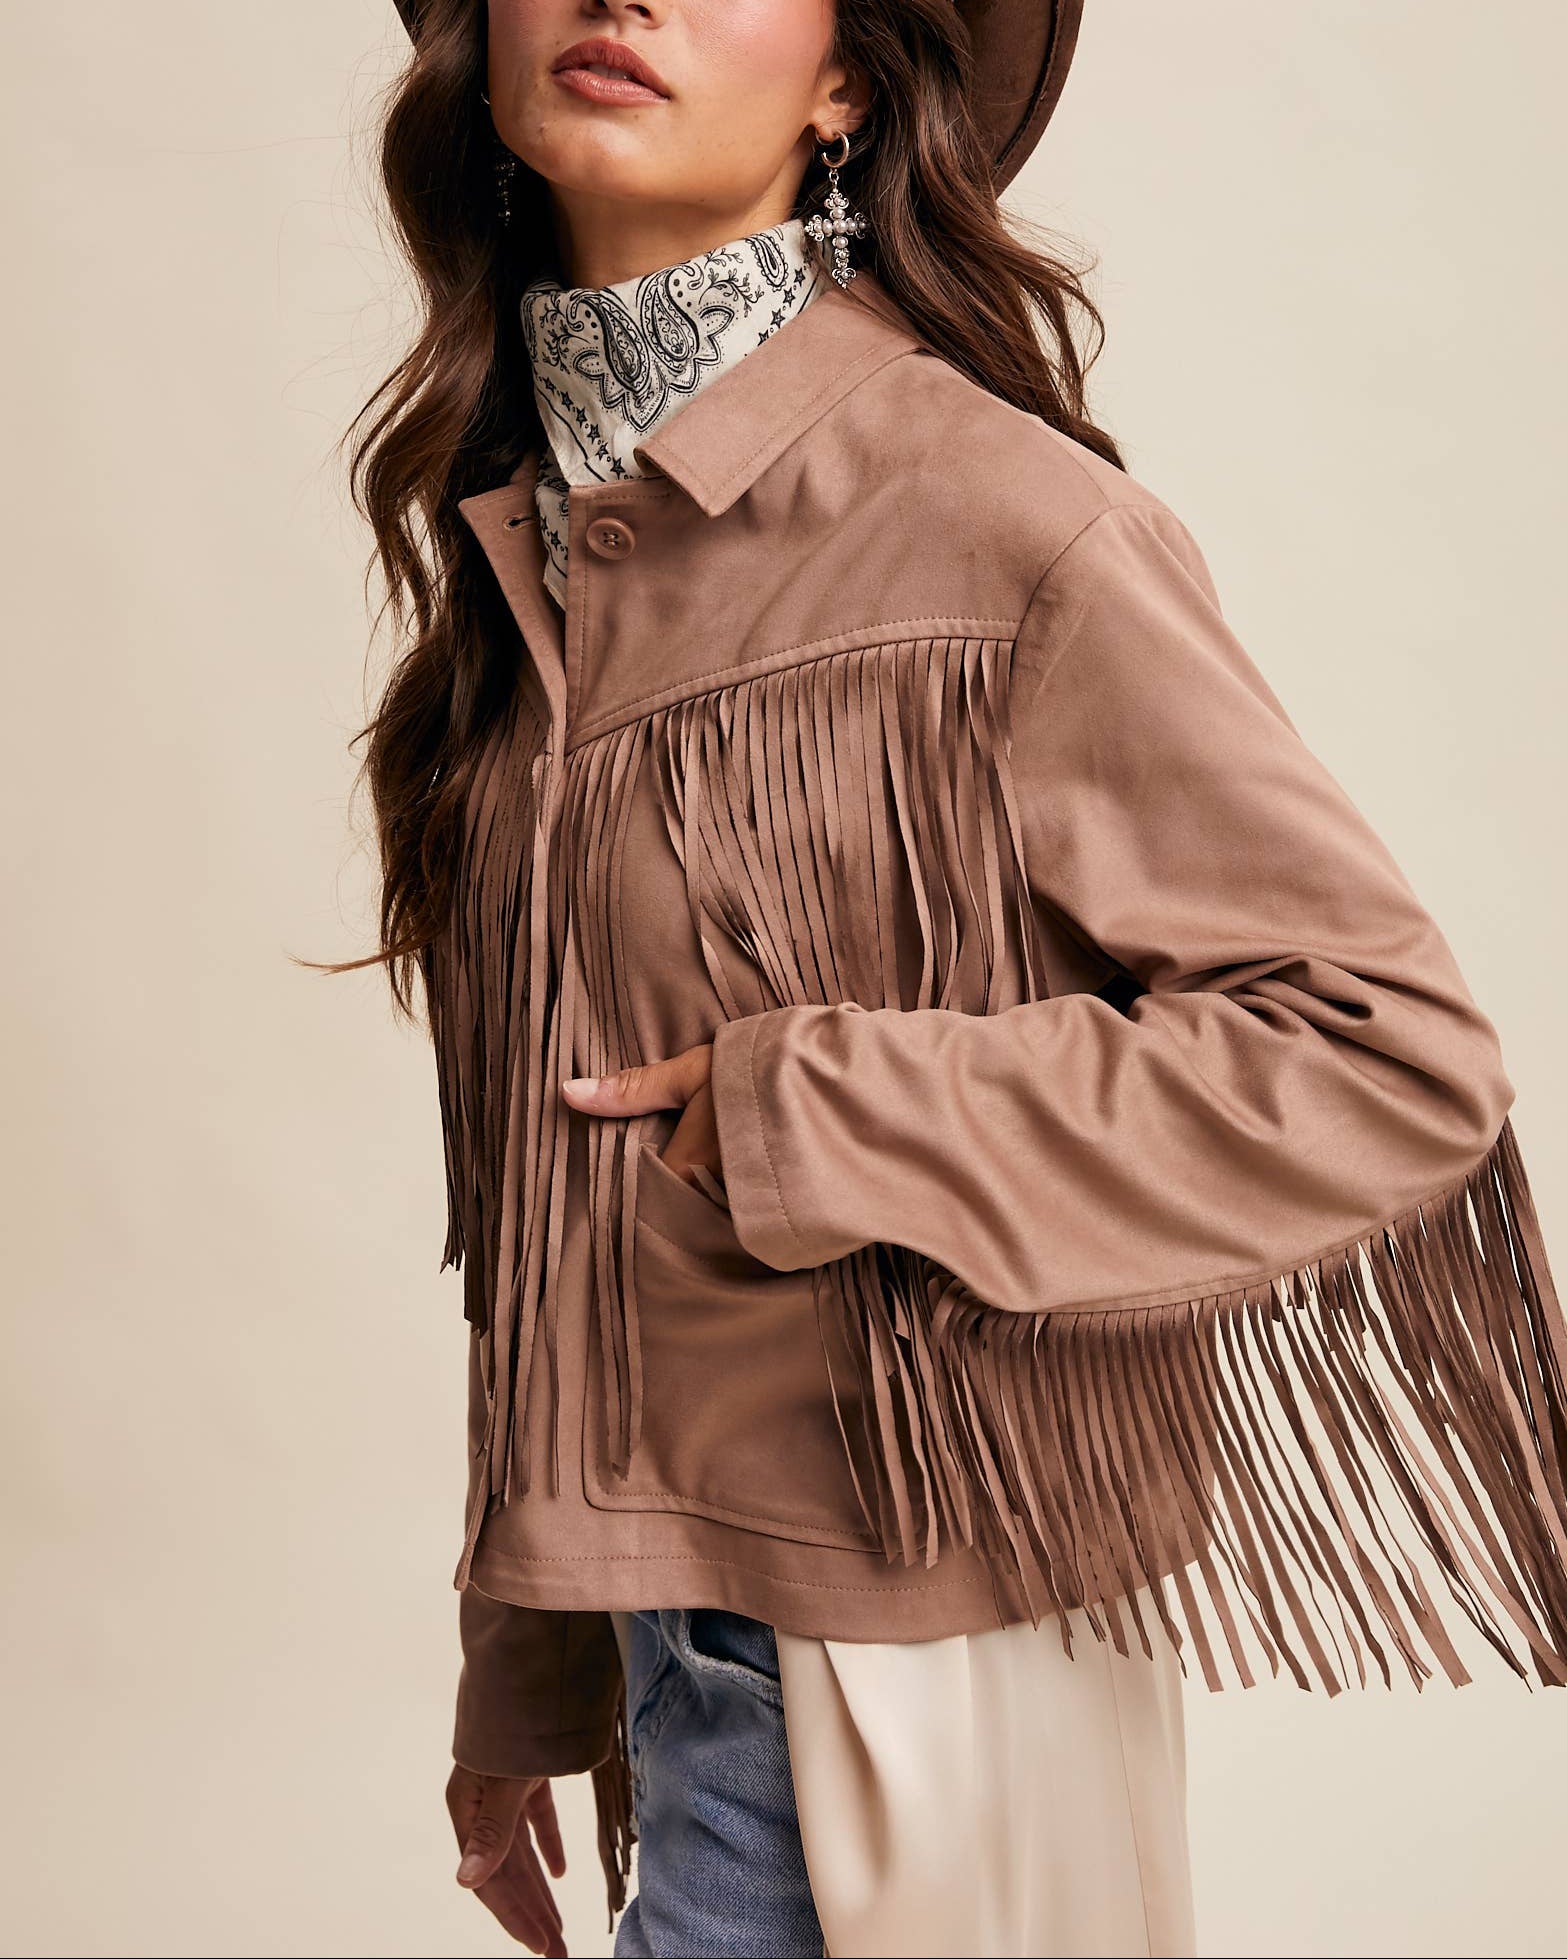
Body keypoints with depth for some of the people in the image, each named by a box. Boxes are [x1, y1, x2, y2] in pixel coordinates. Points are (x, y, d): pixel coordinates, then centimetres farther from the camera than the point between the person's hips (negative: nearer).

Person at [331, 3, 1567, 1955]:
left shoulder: (1001, 520, -15)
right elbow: (535, 1176, 10)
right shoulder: (511, 540, 5)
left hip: (890, 1646, -6)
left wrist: (813, 1123, -18)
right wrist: (517, 1687, 14)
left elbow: (1395, 1054, -14)